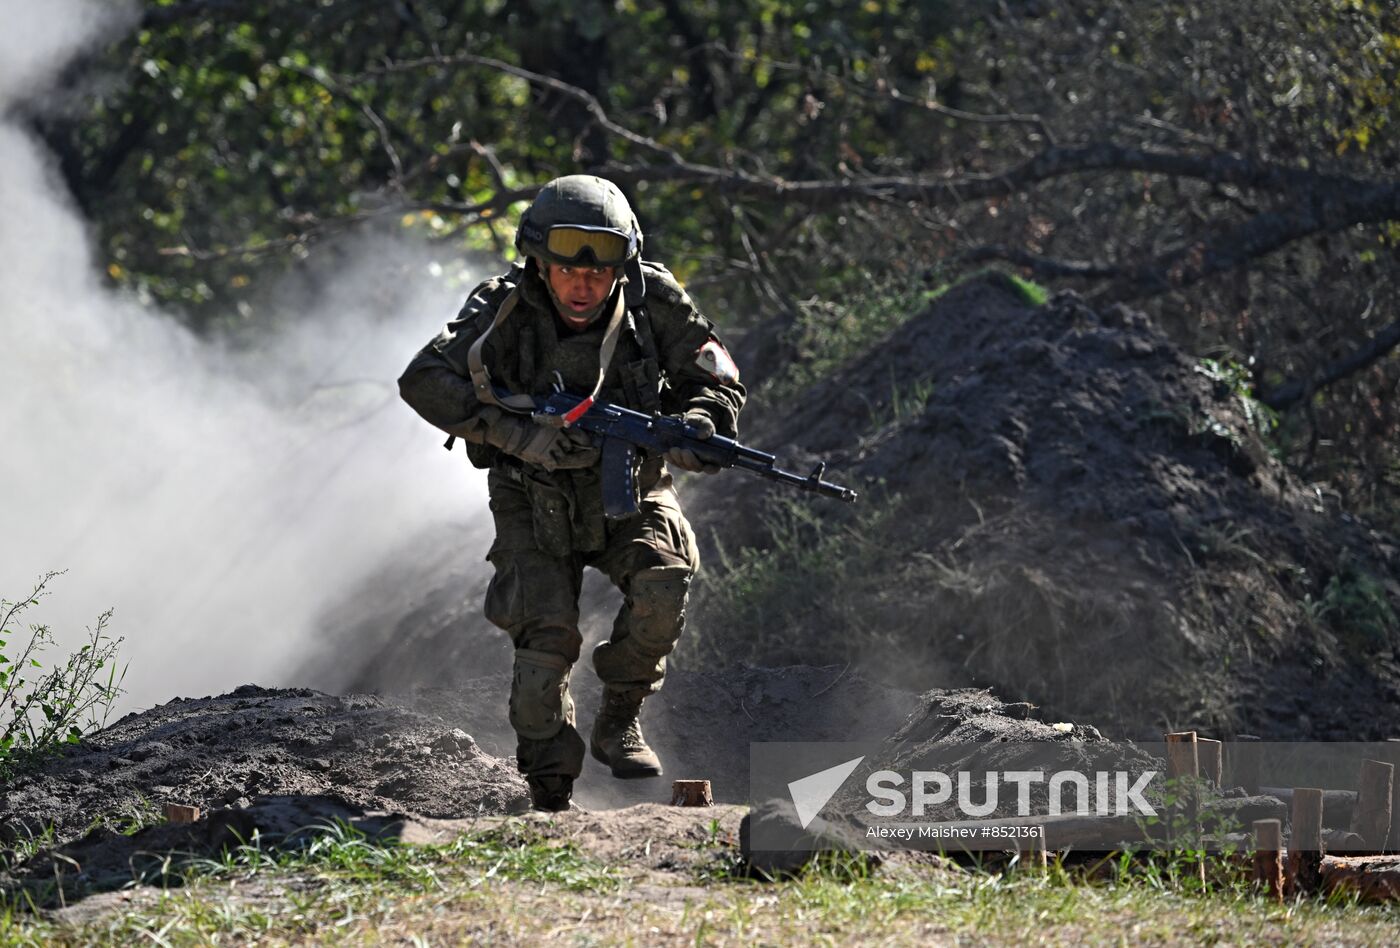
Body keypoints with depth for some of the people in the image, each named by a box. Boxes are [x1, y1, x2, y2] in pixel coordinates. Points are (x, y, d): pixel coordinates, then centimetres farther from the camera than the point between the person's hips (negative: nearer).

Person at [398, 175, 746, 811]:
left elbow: (717, 381, -5)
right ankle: (550, 794, -1)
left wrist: (696, 428, -29)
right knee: (546, 634, -16)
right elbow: (424, 380, -28)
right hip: (536, 497, -2)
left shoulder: (652, 299, -14)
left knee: (663, 584, -25)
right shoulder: (506, 311, -20)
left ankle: (619, 719, -2)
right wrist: (519, 435, -36)